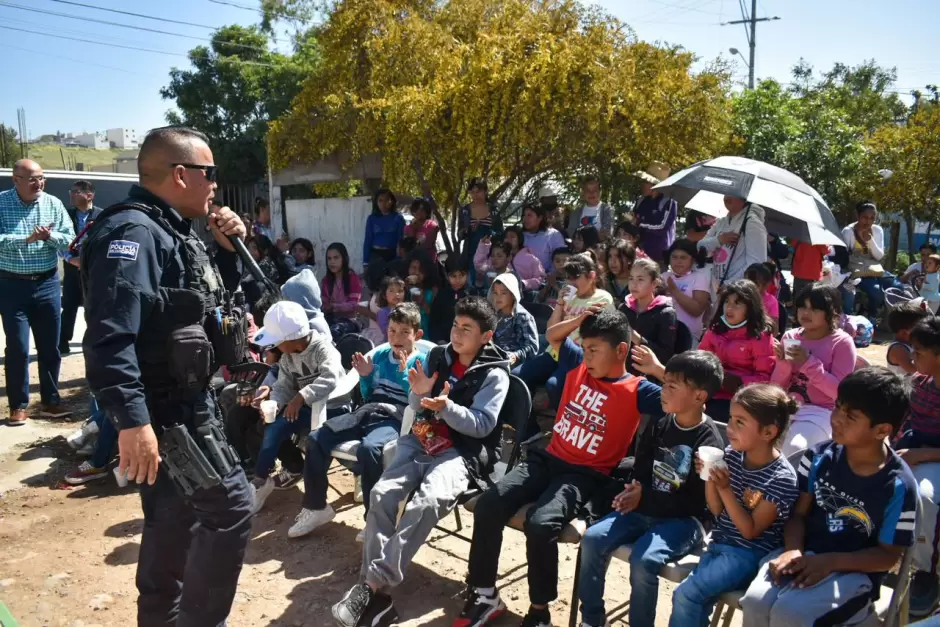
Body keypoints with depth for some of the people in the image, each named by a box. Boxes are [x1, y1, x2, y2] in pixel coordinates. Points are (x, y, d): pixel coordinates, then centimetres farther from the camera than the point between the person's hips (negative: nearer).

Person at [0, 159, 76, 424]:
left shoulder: (54, 204, 2)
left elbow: (69, 241, 0)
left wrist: (50, 236, -19)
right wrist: (27, 238, -27)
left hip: (47, 284, 3)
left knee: (50, 347, 9)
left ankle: (50, 401, 21)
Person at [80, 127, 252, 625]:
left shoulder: (172, 232, 12)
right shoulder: (132, 232, -19)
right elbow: (110, 336, -29)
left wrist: (229, 248, 5)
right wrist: (131, 420, -32)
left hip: (182, 405, 10)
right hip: (165, 410, -10)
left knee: (176, 516, 20)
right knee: (230, 506, -6)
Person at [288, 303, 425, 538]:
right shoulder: (380, 354, 17)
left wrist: (404, 374, -14)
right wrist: (365, 377, 4)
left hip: (396, 419, -6)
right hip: (368, 411, 6)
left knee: (368, 448, -37)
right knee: (315, 439, -10)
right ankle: (316, 507, 5)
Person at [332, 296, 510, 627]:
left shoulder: (494, 374, -3)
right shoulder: (438, 356, 11)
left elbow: (483, 424, -11)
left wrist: (447, 407, -26)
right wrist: (418, 394, -8)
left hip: (463, 451, -5)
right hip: (423, 440, 5)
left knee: (426, 503, -32)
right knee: (383, 493, -20)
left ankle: (373, 586, -26)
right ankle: (375, 590, -20)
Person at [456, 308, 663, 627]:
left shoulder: (637, 390, -8)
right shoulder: (579, 365, 7)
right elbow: (554, 337, 24)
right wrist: (578, 321, 5)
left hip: (586, 475, -5)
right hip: (548, 458, 6)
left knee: (540, 524, -32)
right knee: (487, 506, -14)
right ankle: (484, 595, 3)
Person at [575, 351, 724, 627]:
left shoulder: (708, 442, -15)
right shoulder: (660, 425, 3)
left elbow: (695, 503, -15)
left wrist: (645, 498, -19)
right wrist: (635, 492, -13)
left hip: (684, 520, -6)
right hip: (646, 508, 6)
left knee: (643, 559, -30)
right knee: (592, 539, -11)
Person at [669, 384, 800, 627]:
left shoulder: (782, 479, -19)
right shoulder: (732, 455, -3)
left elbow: (750, 530, -15)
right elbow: (717, 511, 4)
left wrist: (725, 489, -25)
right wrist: (709, 478, -13)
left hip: (750, 554, -6)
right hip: (720, 543, 6)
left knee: (686, 594, -18)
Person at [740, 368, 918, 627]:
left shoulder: (898, 486, -12)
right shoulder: (818, 457, -2)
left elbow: (888, 555, -5)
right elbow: (799, 513, 4)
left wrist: (831, 562, -18)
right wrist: (793, 550, -16)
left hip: (853, 571, -3)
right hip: (805, 555, 4)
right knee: (755, 601, -24)